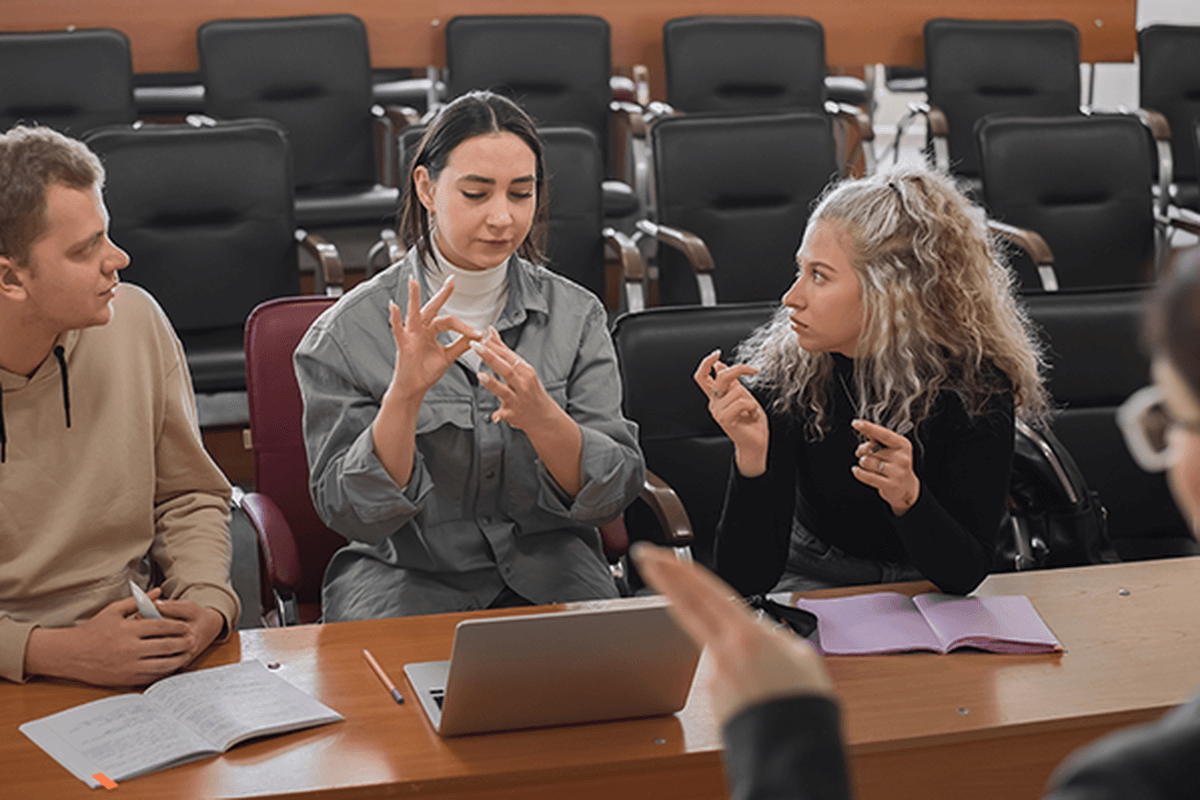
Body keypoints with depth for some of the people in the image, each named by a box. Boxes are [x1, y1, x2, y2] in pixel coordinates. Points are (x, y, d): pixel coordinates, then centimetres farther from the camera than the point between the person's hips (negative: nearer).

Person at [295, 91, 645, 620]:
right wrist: (405, 394, -25)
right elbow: (348, 512, -9)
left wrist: (541, 417, -24)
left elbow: (615, 492, -4)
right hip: (406, 575, -2)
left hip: (548, 575, 2)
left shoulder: (576, 316, 2)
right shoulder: (348, 333, -5)